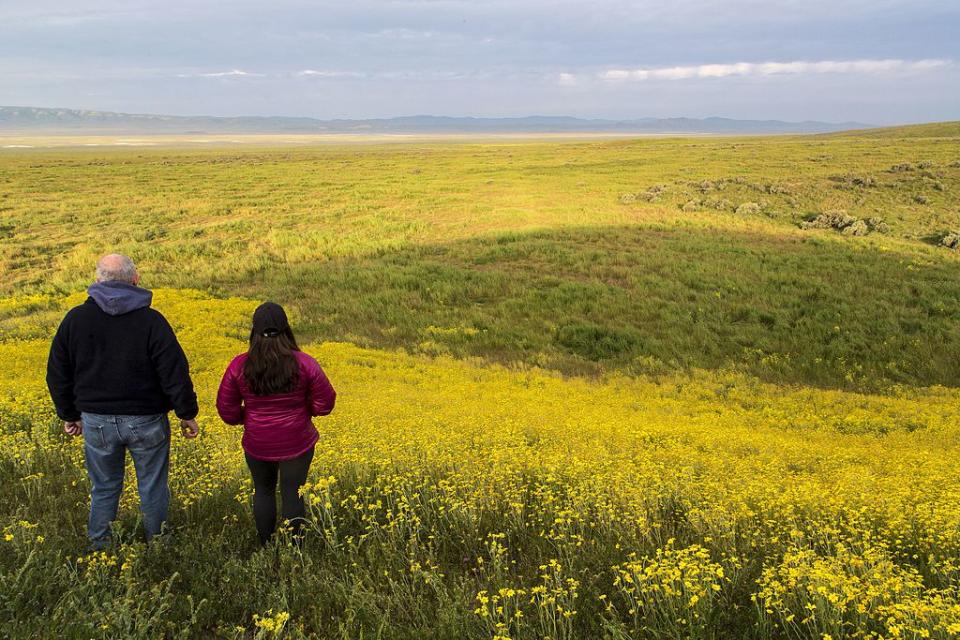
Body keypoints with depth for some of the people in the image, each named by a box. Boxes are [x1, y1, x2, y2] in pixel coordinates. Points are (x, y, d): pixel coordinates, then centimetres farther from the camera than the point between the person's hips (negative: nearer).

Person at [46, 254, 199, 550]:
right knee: (153, 489, 13)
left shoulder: (75, 318, -2)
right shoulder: (151, 320, -13)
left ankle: (99, 548, 26)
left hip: (96, 420, 3)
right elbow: (175, 373, -13)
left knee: (104, 489, 17)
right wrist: (187, 414, -2)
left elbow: (58, 374, 7)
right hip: (145, 421, -3)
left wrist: (69, 414, 18)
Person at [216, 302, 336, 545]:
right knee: (293, 494, 12)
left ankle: (266, 547, 30)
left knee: (263, 490, 21)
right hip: (296, 443, -1)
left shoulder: (239, 366, -13)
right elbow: (324, 405, -8)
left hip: (257, 445, 1)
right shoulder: (304, 363, -16)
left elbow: (227, 411, -6)